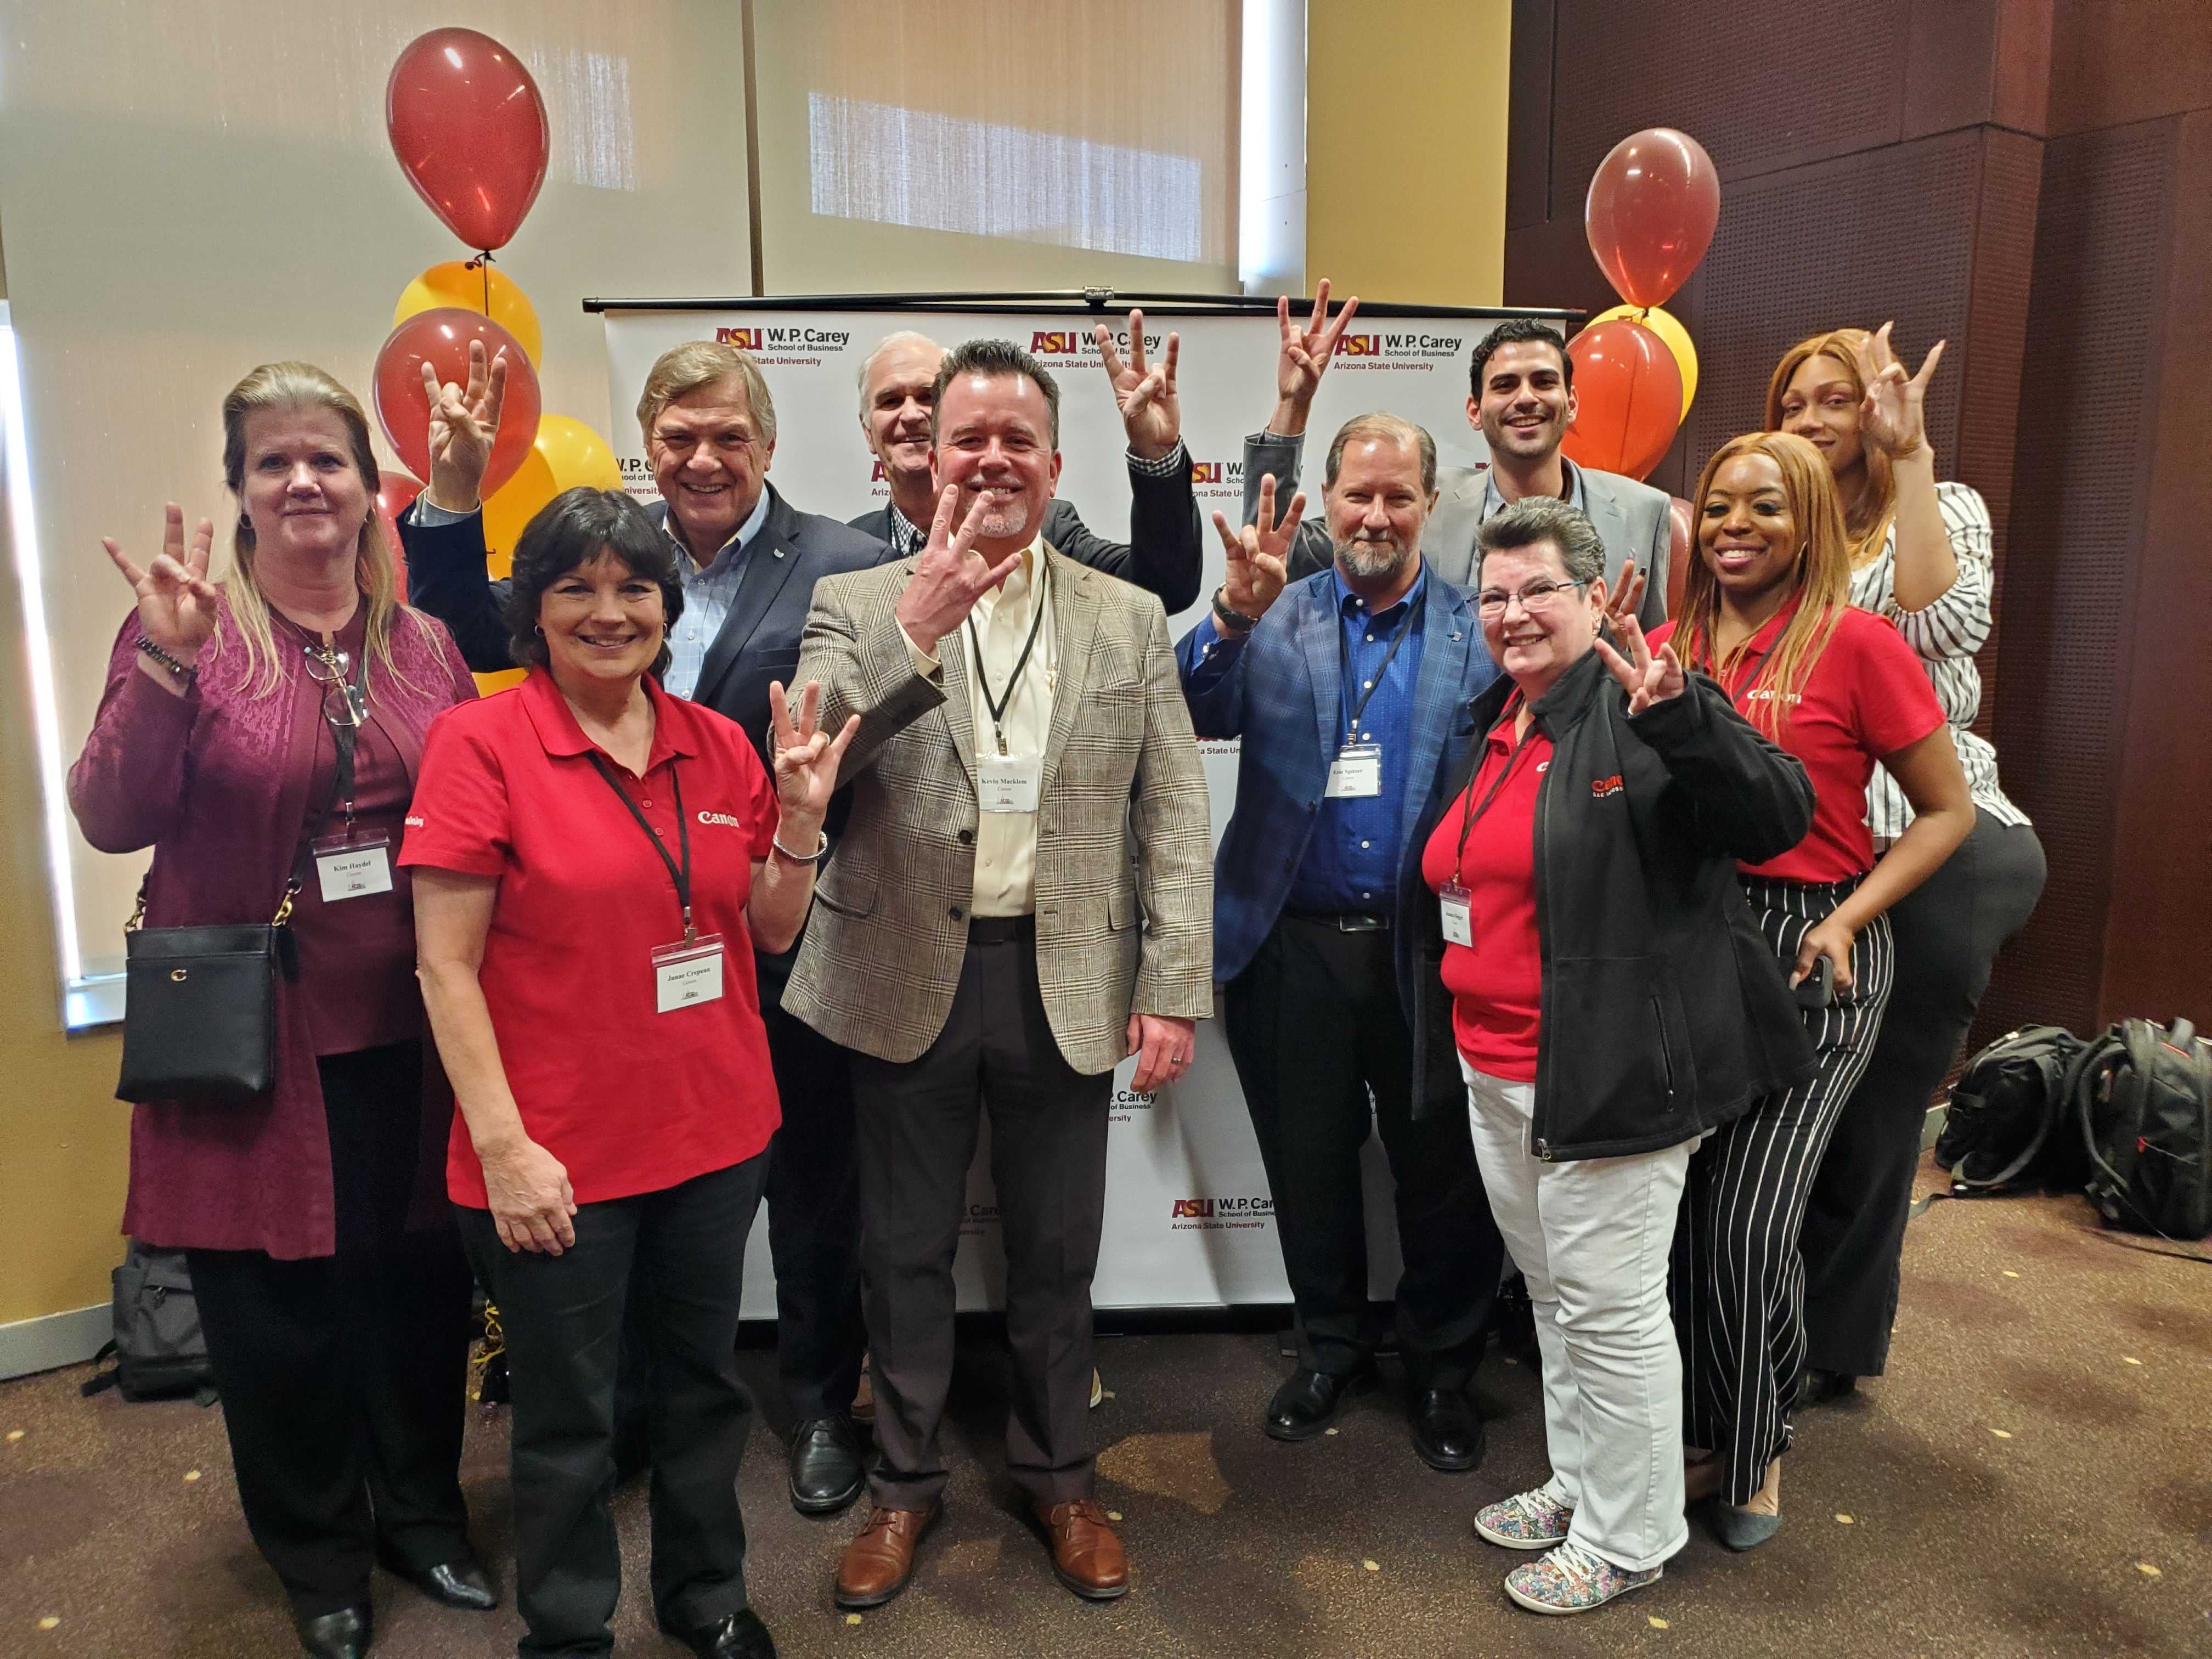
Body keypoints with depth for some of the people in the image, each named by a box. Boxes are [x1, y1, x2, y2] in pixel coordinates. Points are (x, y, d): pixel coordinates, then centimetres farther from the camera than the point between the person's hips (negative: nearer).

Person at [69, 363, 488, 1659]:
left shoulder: (426, 646, 6)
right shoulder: (185, 632, -4)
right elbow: (111, 820, -11)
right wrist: (167, 663, -23)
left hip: (409, 1038, 3)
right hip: (258, 1044, -3)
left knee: (422, 1285, 14)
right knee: (280, 1309, 10)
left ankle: (423, 1512, 39)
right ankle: (320, 1555, 35)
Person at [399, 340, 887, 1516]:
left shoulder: (844, 567, -11)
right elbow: (472, 637, 4)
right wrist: (453, 494, -7)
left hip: (789, 941, -3)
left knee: (811, 1188, 15)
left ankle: (820, 1404, 38)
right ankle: (639, 1402, 45)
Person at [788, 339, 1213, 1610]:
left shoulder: (1131, 620, 2)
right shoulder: (860, 604, -1)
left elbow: (1175, 819, 0)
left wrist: (1175, 991, -6)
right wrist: (915, 630, -25)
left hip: (1068, 984, 1)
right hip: (909, 979, 0)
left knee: (1057, 1252, 16)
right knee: (908, 1250, 15)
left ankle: (1059, 1473, 39)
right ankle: (906, 1480, 38)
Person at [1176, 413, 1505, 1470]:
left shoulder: (1478, 628, 2)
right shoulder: (1273, 621, 4)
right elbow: (1195, 713, -12)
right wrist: (1236, 612, -27)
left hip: (1431, 950, -1)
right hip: (1295, 948, 1)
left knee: (1444, 1173, 11)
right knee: (1310, 1168, 16)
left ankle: (1442, 1368, 34)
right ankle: (1331, 1348, 39)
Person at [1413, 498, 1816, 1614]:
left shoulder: (1646, 710, -11)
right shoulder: (1487, 726, 12)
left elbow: (1780, 819, -23)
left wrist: (1680, 717, -37)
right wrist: (1450, 1048, 25)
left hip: (1607, 1079, -8)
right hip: (1494, 1073, 8)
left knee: (1610, 1309, 4)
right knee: (1551, 1296, 21)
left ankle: (1625, 1540, 23)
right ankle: (1577, 1483, 39)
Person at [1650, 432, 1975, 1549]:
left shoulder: (1856, 643, -7)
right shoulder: (1669, 648, 7)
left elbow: (1946, 810, -4)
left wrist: (1846, 919, -13)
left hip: (1806, 952, -4)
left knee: (1748, 1228, -4)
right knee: (1683, 1214, 8)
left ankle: (1760, 1451, 23)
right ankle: (1710, 1436, 31)